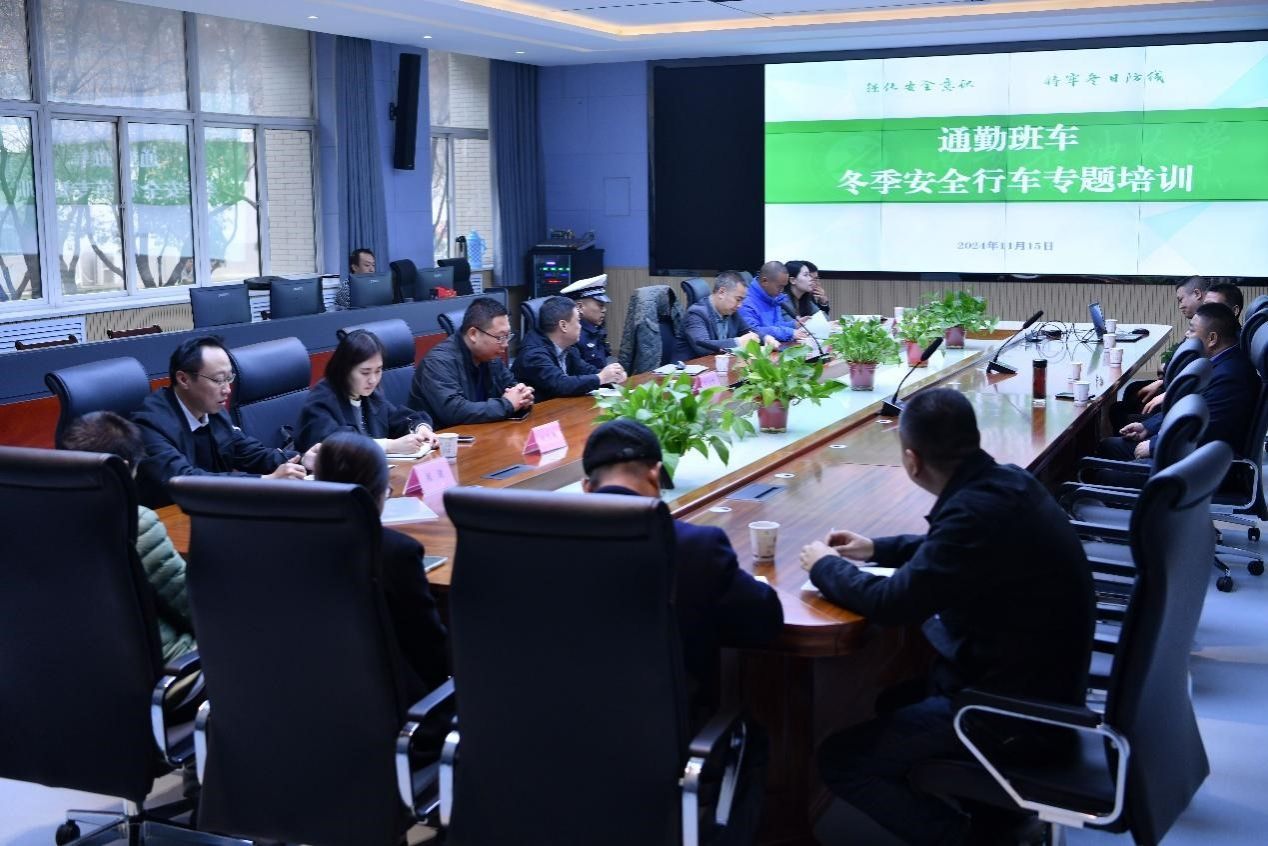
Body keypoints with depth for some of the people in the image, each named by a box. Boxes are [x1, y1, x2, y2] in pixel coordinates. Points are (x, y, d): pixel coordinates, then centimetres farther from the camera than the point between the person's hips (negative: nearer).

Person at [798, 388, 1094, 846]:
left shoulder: (979, 511, -29)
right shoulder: (1006, 482, -1)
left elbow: (891, 603, -22)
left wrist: (826, 566, -5)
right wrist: (876, 549, 16)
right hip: (1038, 680, 9)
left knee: (839, 760, -3)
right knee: (895, 701, 28)